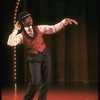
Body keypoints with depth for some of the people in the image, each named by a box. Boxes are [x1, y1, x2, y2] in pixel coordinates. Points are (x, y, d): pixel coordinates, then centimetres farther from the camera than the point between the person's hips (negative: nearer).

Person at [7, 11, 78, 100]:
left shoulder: (39, 28, 6)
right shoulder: (21, 35, -3)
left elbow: (54, 28, 5)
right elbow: (10, 43, -19)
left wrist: (65, 21, -3)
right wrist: (15, 30, -14)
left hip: (44, 56, 4)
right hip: (34, 58, -4)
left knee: (45, 81, 7)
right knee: (35, 81, -15)